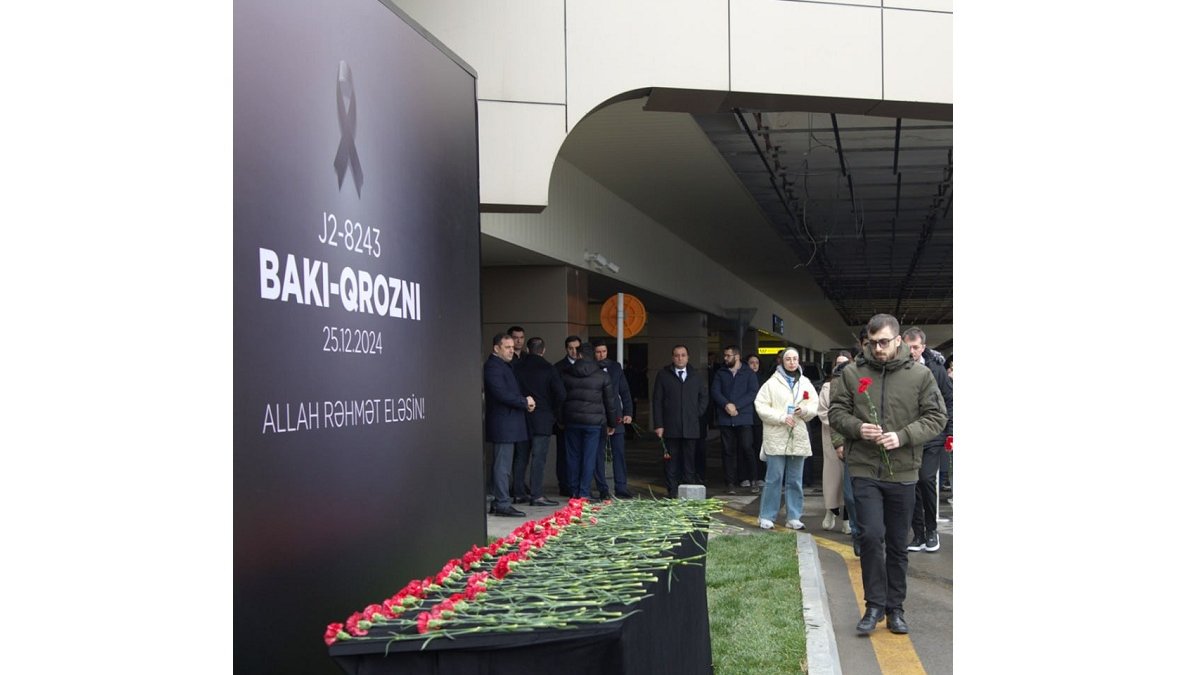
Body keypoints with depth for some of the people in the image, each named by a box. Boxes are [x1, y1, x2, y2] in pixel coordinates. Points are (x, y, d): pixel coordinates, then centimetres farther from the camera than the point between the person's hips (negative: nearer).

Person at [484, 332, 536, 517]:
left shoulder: (505, 365, 20)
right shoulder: (493, 366, -13)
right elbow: (501, 394, -22)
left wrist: (525, 402, 4)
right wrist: (525, 401, -11)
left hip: (507, 424, 10)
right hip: (502, 424, -10)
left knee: (502, 465, 13)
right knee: (503, 465, -9)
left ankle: (498, 502, 18)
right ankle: (502, 504, -7)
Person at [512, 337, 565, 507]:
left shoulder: (516, 367, 3)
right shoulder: (548, 369, -7)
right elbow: (561, 394, -10)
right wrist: (558, 415, 4)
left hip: (520, 417, 4)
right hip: (542, 419, -4)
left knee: (521, 457, 11)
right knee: (538, 457, -4)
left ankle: (519, 493, 16)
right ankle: (536, 495, -7)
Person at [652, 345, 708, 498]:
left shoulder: (695, 375, 13)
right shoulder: (663, 375, 5)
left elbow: (704, 396, 21)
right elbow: (657, 401, 2)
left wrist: (698, 413, 8)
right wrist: (658, 425, -5)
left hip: (691, 426, 2)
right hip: (670, 427, -2)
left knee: (689, 461, 1)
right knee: (672, 461, -1)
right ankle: (672, 492, 3)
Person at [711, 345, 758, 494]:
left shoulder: (749, 374, 6)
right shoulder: (721, 373, 14)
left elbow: (753, 393, -4)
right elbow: (715, 391, 3)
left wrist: (736, 406, -13)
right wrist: (726, 405, -14)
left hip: (744, 417, -2)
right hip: (725, 419, 2)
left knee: (746, 447, -10)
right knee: (728, 450, 2)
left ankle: (746, 477, 8)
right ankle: (730, 483, 5)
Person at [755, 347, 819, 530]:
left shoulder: (806, 384, 11)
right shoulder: (772, 383, 0)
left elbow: (814, 409, 9)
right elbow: (761, 406, -6)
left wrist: (804, 410, -13)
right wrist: (781, 417, -15)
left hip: (798, 438, 4)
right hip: (776, 438, -4)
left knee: (795, 480, 9)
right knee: (774, 479, -3)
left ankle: (794, 517, 15)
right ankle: (766, 517, 6)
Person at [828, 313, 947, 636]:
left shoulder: (920, 375, 0)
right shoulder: (852, 373, 1)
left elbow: (936, 417, 0)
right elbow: (836, 412, 6)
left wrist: (903, 436, -15)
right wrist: (857, 428, -14)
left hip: (903, 473, 1)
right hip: (864, 471, -1)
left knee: (898, 545, 10)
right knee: (872, 535, -12)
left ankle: (895, 608, 24)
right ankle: (875, 605, 4)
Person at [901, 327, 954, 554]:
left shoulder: (936, 369, 0)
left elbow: (949, 401, 6)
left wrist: (951, 431, 0)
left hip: (931, 437, -2)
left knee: (926, 479, -12)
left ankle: (931, 530, 6)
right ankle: (918, 534, 15)